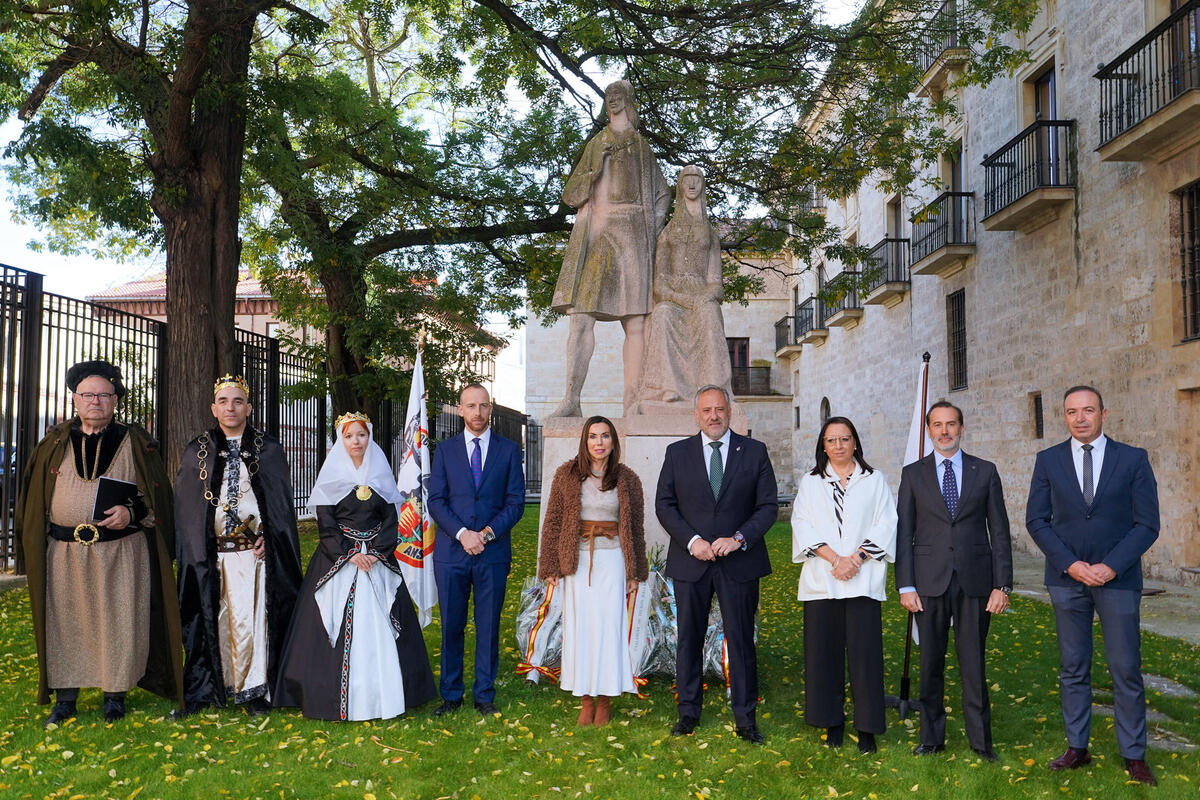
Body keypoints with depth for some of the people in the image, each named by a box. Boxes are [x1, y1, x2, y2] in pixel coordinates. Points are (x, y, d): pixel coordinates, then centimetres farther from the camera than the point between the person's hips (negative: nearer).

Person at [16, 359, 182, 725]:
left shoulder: (135, 442, 3)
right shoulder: (55, 442, 10)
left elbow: (156, 496, 4)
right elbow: (35, 499, 15)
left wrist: (131, 512, -14)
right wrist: (34, 546, 9)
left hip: (121, 553, -2)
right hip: (64, 553, 2)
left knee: (117, 622, 2)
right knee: (65, 622, 7)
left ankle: (115, 695, 16)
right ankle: (65, 698, 21)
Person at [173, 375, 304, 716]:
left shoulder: (269, 450, 7)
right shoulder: (197, 451, 9)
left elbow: (282, 502, 6)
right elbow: (185, 508, 9)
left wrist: (267, 539, -5)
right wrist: (197, 549, -1)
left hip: (254, 551, -1)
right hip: (210, 555, 1)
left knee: (249, 618, -4)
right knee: (215, 619, 2)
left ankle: (253, 690, 5)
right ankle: (213, 686, 12)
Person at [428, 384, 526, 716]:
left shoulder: (509, 450, 6)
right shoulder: (445, 449, 8)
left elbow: (516, 502, 2)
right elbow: (435, 500, 2)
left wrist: (487, 533, -11)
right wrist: (462, 533, -12)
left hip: (494, 552, 0)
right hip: (451, 551, 1)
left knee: (489, 626, 5)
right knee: (451, 626, 6)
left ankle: (484, 695, 17)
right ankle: (451, 695, 19)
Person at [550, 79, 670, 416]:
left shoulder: (641, 147, 18)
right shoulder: (596, 144, 22)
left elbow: (662, 196, 13)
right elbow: (571, 194, 16)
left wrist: (649, 233, 0)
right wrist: (595, 167, 1)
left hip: (630, 234, -1)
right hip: (591, 234, 2)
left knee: (635, 323, -7)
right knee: (580, 319, -9)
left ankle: (632, 401, -7)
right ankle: (571, 400, -11)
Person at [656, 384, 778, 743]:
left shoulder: (754, 452, 3)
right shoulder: (677, 453, 5)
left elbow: (768, 505, 1)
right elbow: (664, 504, 3)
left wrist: (739, 538, -13)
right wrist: (692, 541, -11)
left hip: (739, 563, -1)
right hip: (690, 562, 1)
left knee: (741, 640, 3)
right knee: (688, 639, 9)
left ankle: (745, 717, 15)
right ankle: (688, 711, 22)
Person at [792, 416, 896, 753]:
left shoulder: (874, 480, 9)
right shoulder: (810, 483, 11)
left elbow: (886, 524, 2)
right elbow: (802, 524, 1)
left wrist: (856, 559, -11)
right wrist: (834, 559, -12)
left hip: (863, 580, -1)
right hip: (821, 581, 1)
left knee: (864, 652, -2)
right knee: (825, 650, 4)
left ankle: (867, 727, 8)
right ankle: (832, 722, 17)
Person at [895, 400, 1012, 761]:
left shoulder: (985, 471, 6)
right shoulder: (913, 474, 6)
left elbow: (999, 530, 5)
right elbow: (904, 532, 4)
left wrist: (1003, 584, -2)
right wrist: (905, 585, -3)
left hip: (974, 581, 0)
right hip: (929, 582, 0)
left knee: (974, 663, 5)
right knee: (930, 663, 7)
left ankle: (981, 740, 19)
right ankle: (932, 738, 20)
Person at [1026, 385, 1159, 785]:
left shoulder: (1133, 459, 0)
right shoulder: (1048, 460, 4)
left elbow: (1147, 523, -3)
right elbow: (1036, 520, 2)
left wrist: (1110, 567, -12)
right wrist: (1070, 564, -10)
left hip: (1118, 577, -1)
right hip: (1066, 577, 2)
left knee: (1126, 669, 3)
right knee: (1073, 667, 8)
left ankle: (1134, 756, 15)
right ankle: (1077, 748, 18)